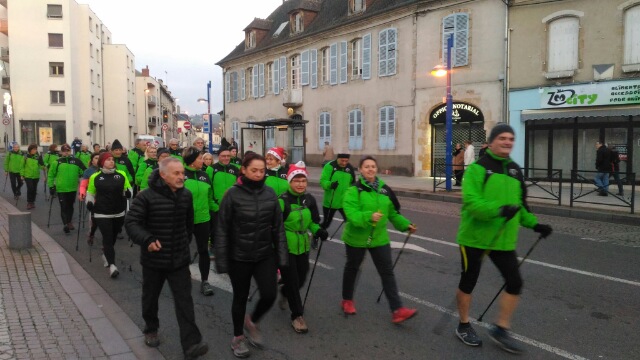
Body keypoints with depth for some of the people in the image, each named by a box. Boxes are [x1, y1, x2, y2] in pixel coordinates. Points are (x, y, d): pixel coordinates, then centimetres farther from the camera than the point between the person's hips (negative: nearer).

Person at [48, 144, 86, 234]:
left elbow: (84, 171, 7)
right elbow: (51, 175, 2)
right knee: (63, 207, -2)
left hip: (72, 188, 2)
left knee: (70, 206, 16)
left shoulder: (76, 161, 1)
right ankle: (65, 224, -2)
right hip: (61, 189, -2)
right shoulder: (57, 162, -2)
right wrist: (51, 186, -2)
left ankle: (69, 222, 31)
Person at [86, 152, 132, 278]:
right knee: (107, 238, -9)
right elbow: (90, 193, 11)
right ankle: (112, 265, -11)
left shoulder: (121, 174, 1)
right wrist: (89, 203, -4)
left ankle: (105, 251, 46)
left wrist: (128, 193, -12)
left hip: (119, 213, 3)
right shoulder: (95, 177, -1)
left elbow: (128, 189, 10)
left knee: (113, 237, 17)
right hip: (102, 214, -3)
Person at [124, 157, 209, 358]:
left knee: (184, 300, -3)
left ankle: (191, 343, -2)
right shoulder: (146, 197, -15)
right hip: (153, 259, -2)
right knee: (150, 297, 18)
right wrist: (147, 239, -30)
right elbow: (131, 222, -15)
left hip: (179, 259, 2)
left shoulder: (186, 195, 0)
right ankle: (151, 330, 43)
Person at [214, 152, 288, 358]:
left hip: (265, 255, 3)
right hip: (239, 257, -2)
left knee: (269, 294, -3)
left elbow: (278, 228, 2)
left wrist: (281, 258, 1)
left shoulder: (270, 193, -2)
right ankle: (238, 337, 36)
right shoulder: (233, 194, -12)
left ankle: (252, 322, 29)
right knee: (240, 298, 12)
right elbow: (222, 230, -9)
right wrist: (222, 262, -10)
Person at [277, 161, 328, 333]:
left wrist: (319, 231, -8)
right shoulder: (283, 200, -17)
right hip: (286, 247, -5)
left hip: (303, 246, 5)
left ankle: (284, 292, 51)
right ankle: (297, 316, 20)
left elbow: (313, 221, 11)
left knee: (301, 279, 17)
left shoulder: (309, 199, -1)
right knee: (292, 281, 0)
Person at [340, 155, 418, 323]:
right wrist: (369, 217, -43)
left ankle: (397, 310, 2)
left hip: (379, 238, 4)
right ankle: (347, 300, 38)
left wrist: (405, 224, 0)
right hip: (357, 238, -3)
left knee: (387, 272, -1)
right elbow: (352, 214, -28)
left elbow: (393, 213, 11)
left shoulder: (385, 190, 1)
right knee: (352, 268, 16)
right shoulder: (353, 191, -15)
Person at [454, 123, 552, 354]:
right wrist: (499, 210, -35)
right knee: (468, 282, 9)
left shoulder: (515, 171, 10)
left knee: (515, 283, 5)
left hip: (504, 239, 6)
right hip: (475, 237, -6)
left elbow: (519, 204, 21)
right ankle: (463, 326, 29)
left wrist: (534, 224, 13)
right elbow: (471, 202, -24)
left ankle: (500, 329, 24)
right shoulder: (477, 168, -13)